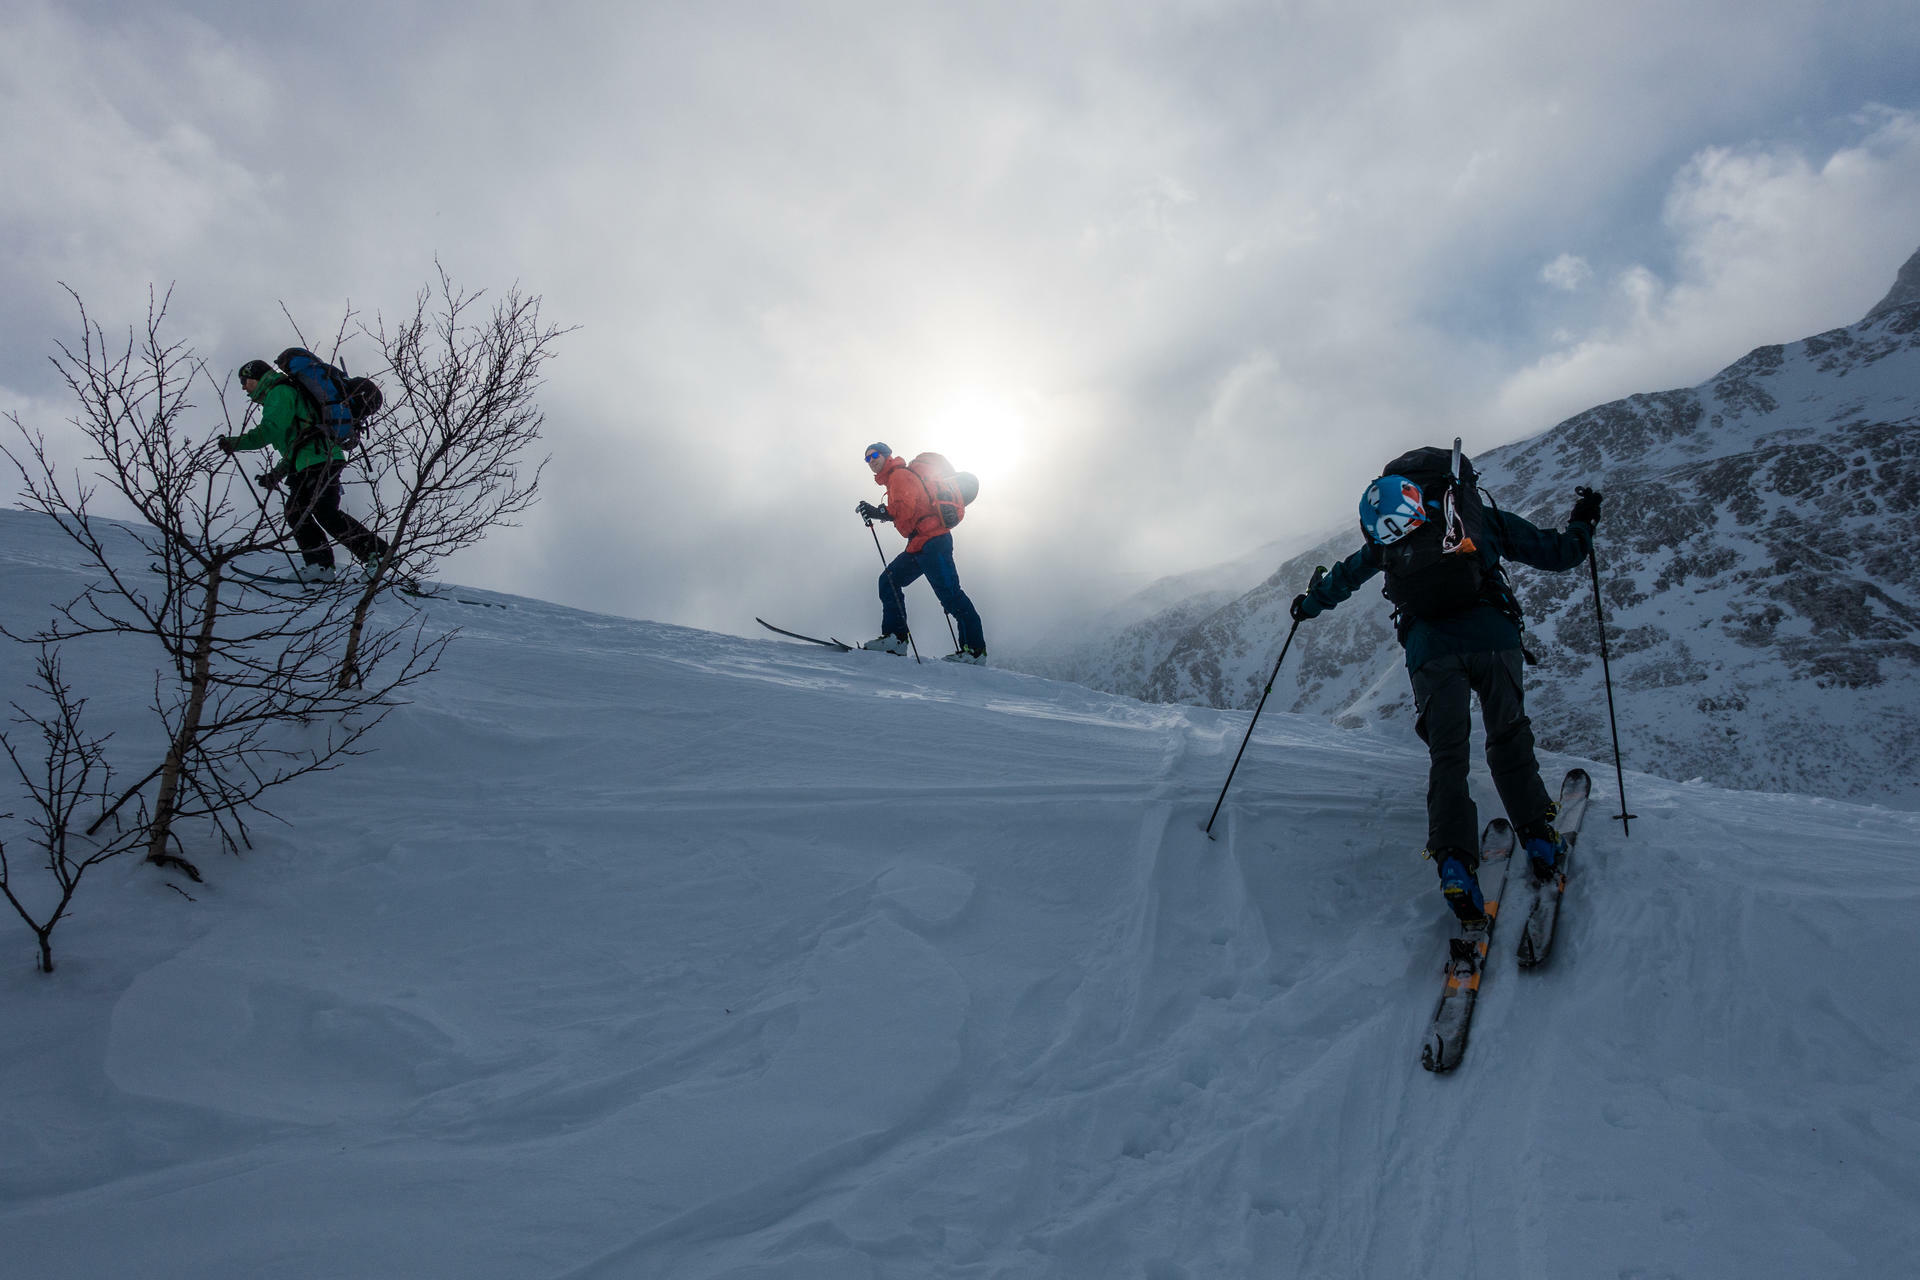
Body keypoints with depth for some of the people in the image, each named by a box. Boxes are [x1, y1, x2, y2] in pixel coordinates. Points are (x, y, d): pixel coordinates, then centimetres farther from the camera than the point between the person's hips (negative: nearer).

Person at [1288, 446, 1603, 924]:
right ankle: (1537, 837, 10)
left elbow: (1348, 573, 34)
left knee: (1447, 754, 3)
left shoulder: (1390, 530, 24)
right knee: (1509, 738, 16)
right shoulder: (1486, 518, 20)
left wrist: (1309, 603, 51)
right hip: (1492, 638, 0)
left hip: (1430, 647, 1)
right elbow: (1556, 553, 22)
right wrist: (1581, 523, 42)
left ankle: (1455, 863, -12)